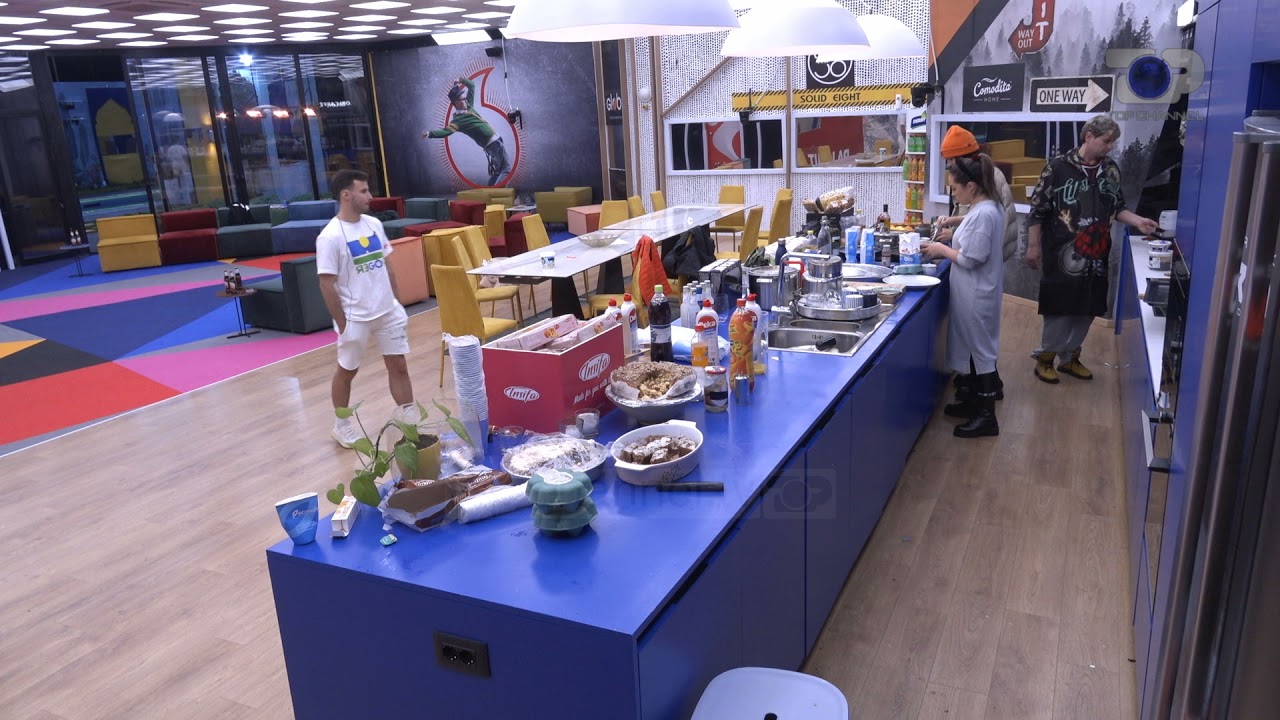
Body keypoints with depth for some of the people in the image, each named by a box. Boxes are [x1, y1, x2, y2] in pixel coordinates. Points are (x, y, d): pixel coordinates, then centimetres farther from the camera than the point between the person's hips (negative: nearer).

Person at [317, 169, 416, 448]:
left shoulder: (374, 224, 4)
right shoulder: (330, 236, -17)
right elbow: (327, 284, -15)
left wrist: (396, 303, 11)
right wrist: (342, 323, -13)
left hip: (387, 311, 6)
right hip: (355, 317, -5)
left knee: (398, 365, 10)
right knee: (347, 370, 12)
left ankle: (409, 415, 22)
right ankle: (341, 424, 29)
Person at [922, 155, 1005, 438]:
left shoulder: (982, 214, -23)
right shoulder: (986, 208, 8)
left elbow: (970, 259, -24)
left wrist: (943, 250, -10)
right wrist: (947, 248, 5)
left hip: (977, 296, -10)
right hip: (973, 293, 10)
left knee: (981, 349, -2)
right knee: (972, 346, 19)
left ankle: (987, 417, 7)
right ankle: (973, 400, 32)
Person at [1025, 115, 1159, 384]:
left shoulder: (1111, 170, 6)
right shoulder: (1059, 167, -10)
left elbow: (1116, 208, 14)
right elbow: (1037, 210, -8)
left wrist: (1138, 222, -3)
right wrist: (1033, 246, -9)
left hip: (1095, 254, 6)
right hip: (1062, 253, -5)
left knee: (1087, 310, 12)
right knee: (1059, 308, 2)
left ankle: (1070, 357, 28)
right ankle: (1045, 357, 19)